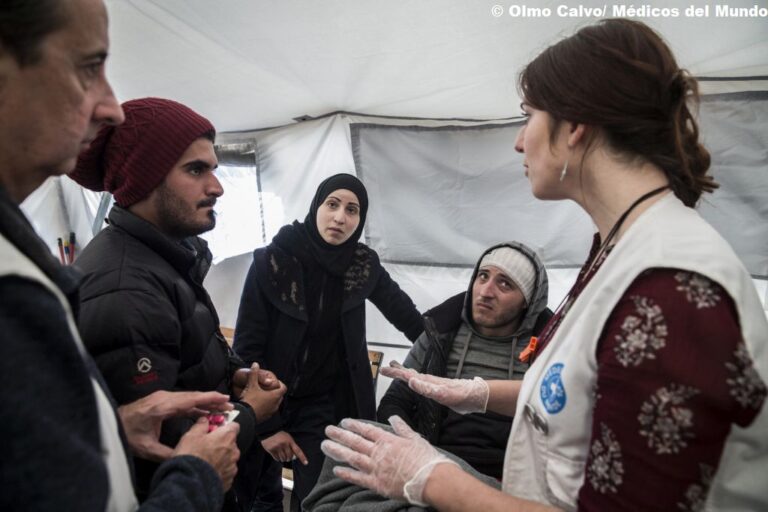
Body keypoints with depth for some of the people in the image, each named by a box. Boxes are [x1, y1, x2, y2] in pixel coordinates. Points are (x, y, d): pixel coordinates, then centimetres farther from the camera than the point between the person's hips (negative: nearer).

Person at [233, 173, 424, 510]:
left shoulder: (364, 264, -9)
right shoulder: (271, 260, -17)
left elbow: (399, 307, 9)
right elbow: (247, 347, -14)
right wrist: (265, 424, -13)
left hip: (324, 407, 1)